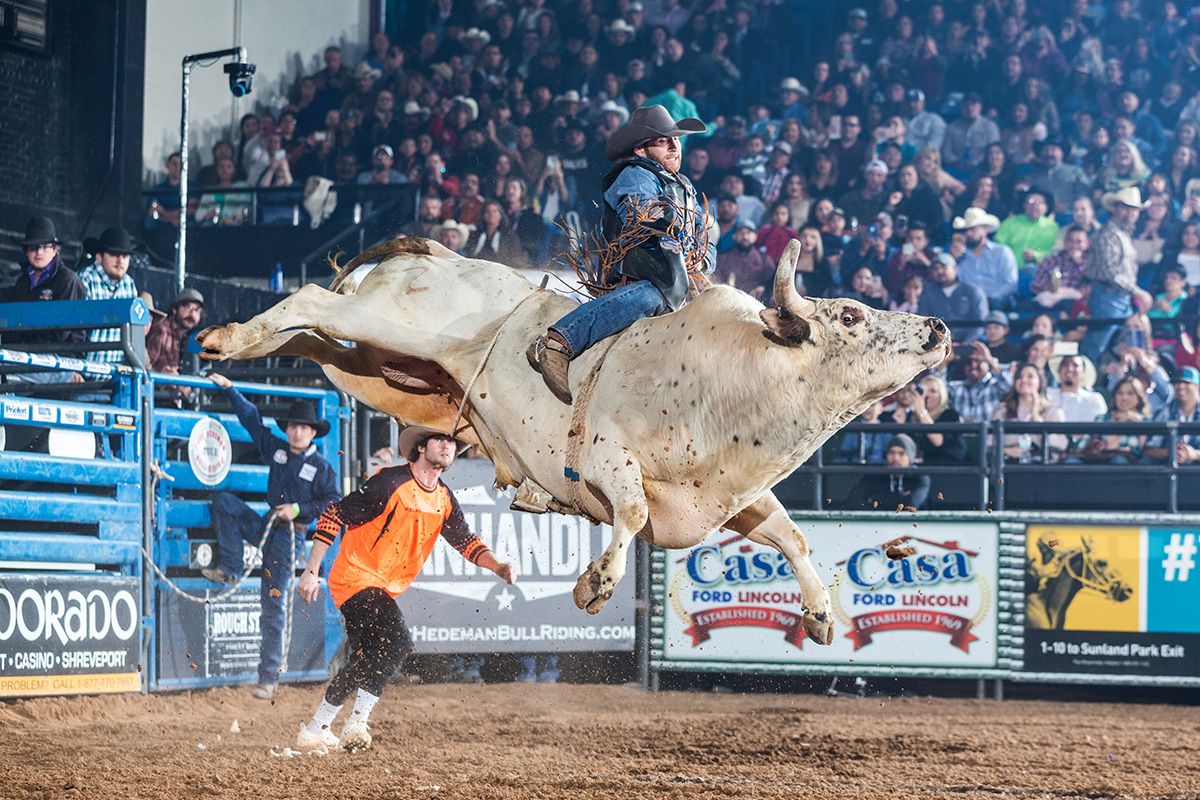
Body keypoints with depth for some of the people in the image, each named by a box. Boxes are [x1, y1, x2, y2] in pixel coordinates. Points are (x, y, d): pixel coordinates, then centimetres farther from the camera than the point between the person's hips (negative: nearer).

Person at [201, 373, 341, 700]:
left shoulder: (322, 468, -7)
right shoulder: (276, 450, 6)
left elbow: (334, 505, -8)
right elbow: (252, 419, 12)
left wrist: (299, 510, -17)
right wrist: (230, 389, 12)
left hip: (290, 536, -6)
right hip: (266, 526, 6)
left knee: (273, 605, -9)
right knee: (224, 501, -6)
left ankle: (269, 678, -7)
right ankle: (230, 570, -3)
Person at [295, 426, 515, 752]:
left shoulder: (444, 500, 5)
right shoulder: (391, 483, -17)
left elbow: (465, 541, 17)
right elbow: (334, 516, -16)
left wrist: (497, 566, -3)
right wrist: (311, 572, -18)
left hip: (387, 589, 8)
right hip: (355, 576, -8)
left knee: (364, 663, 10)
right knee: (397, 642, -23)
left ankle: (315, 730, 21)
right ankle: (358, 721, -16)